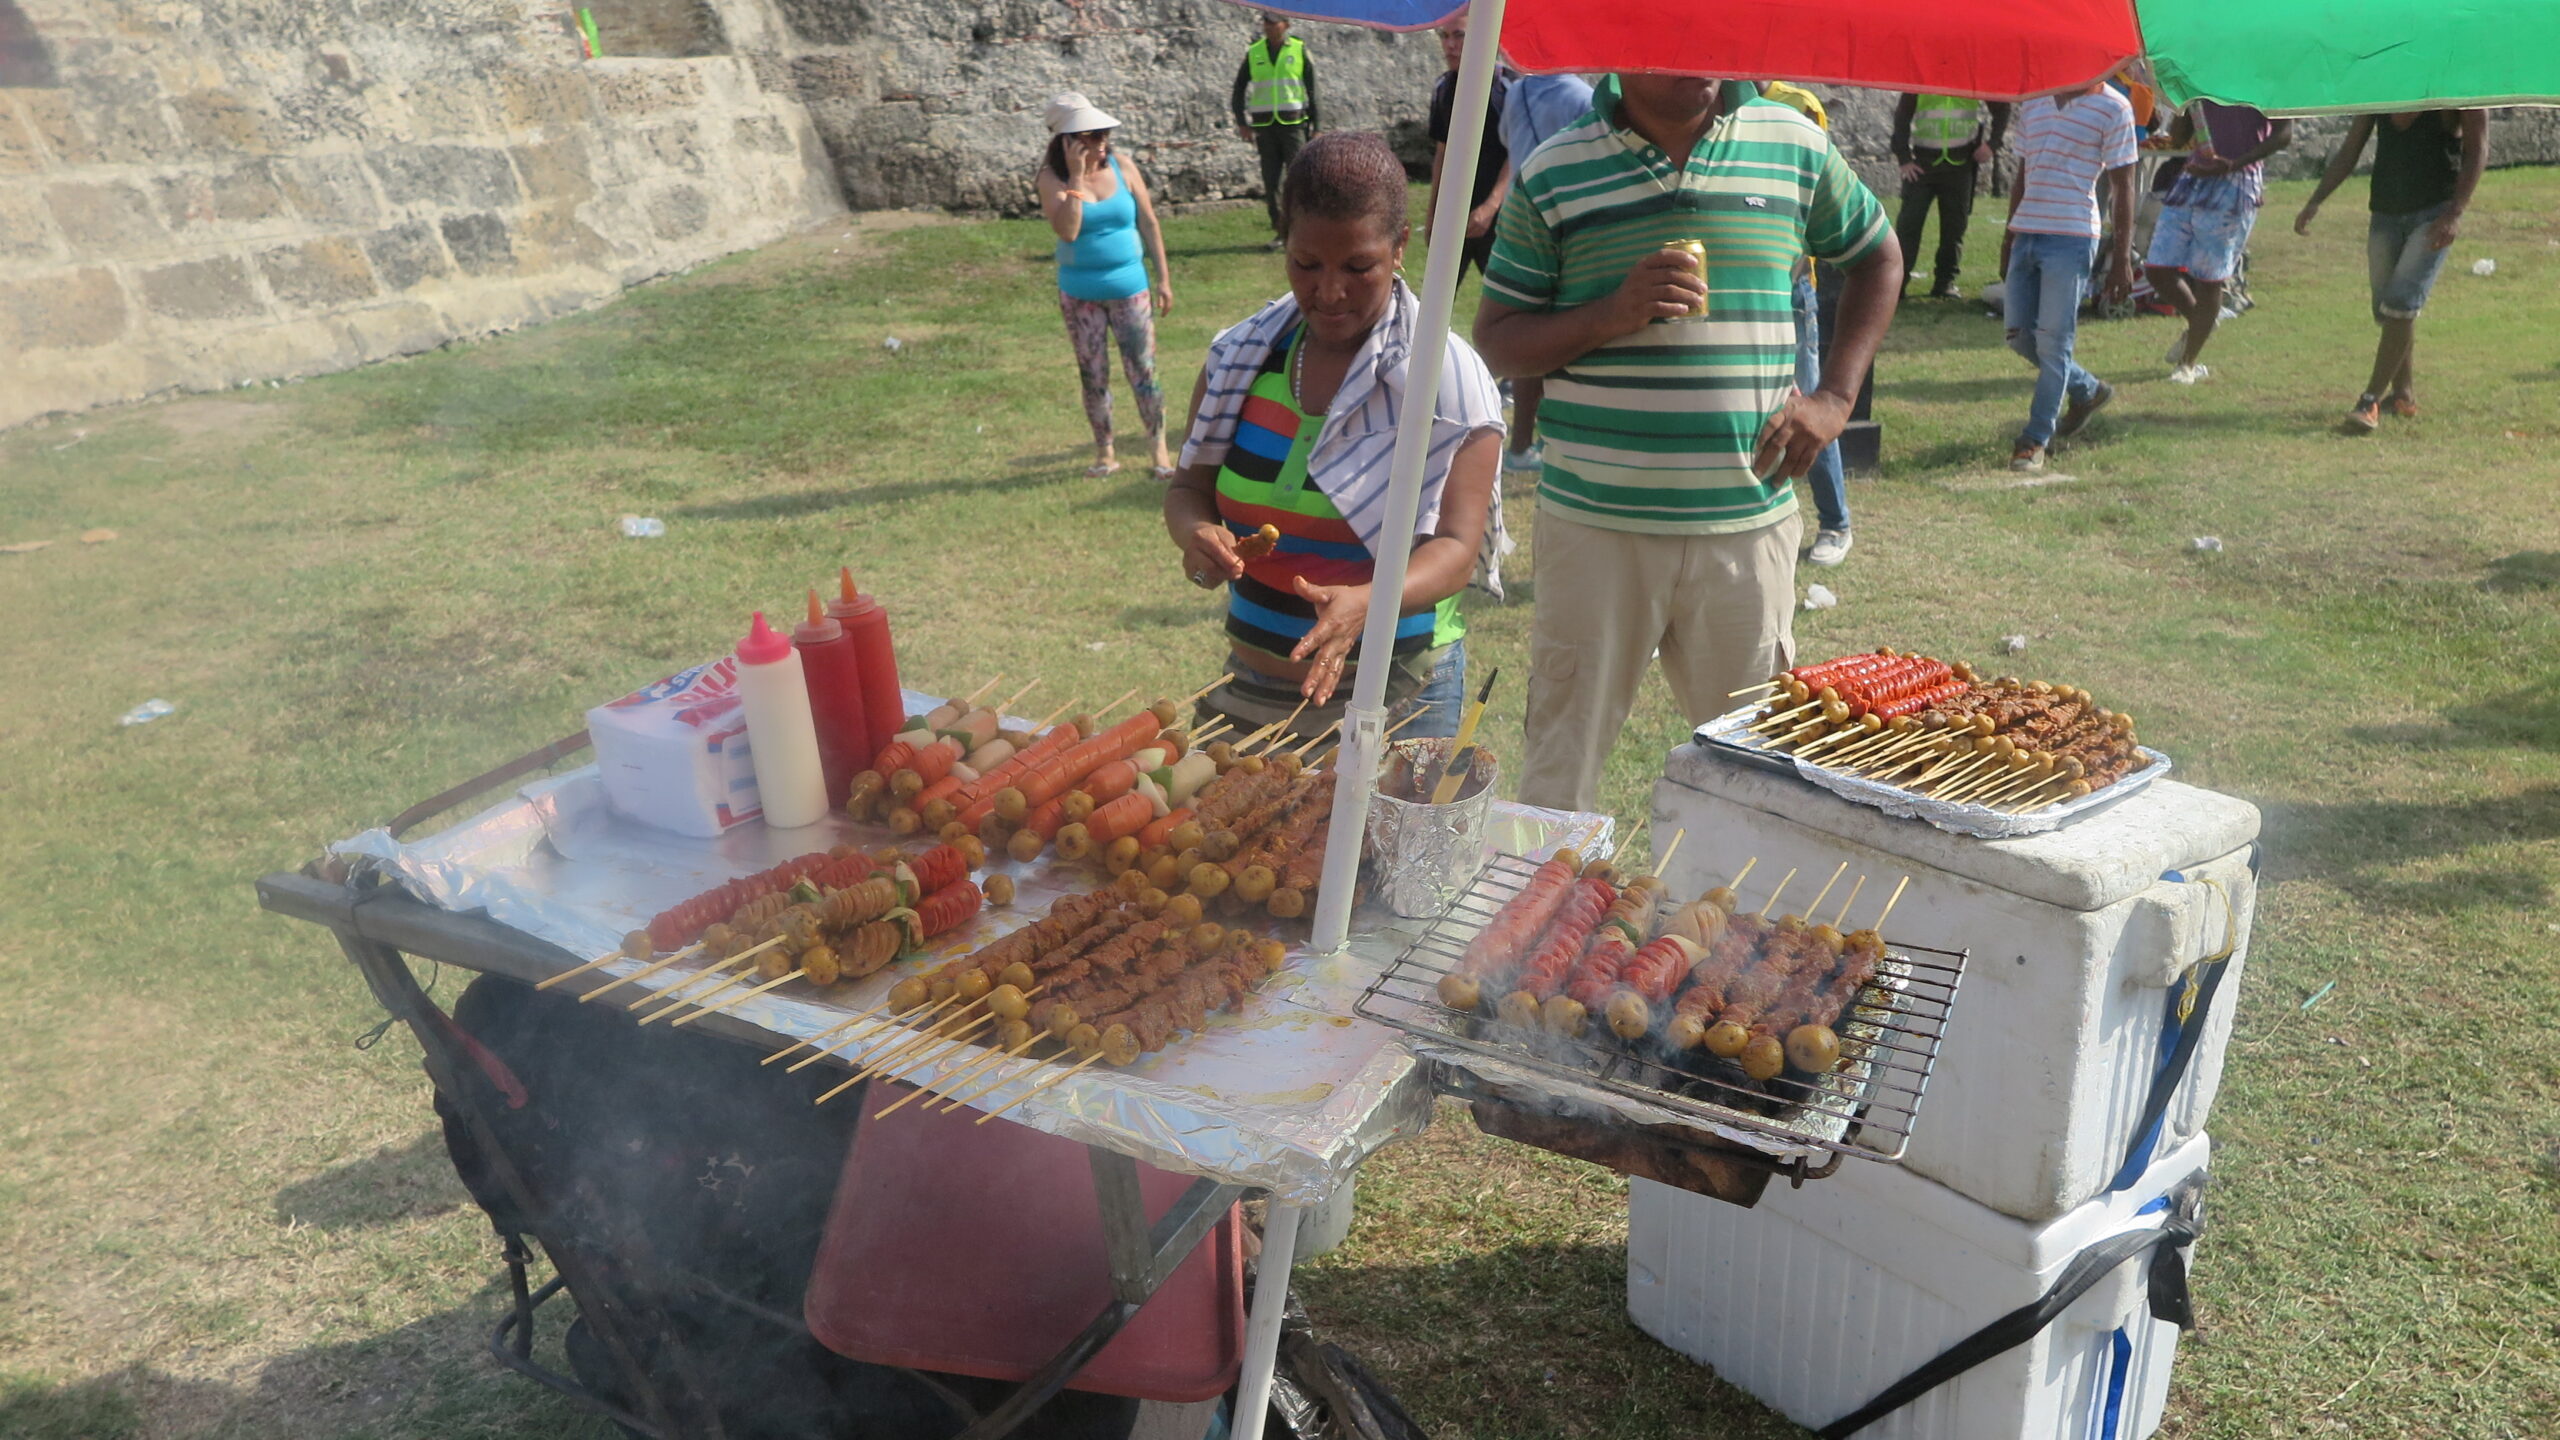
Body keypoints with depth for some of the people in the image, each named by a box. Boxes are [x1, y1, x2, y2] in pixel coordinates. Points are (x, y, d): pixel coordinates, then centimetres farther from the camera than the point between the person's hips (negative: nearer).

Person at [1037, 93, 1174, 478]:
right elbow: (1067, 230, -22)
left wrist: (1164, 277, 2)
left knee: (1143, 370, -1)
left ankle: (1159, 449, 12)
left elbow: (1148, 223, 3)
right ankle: (1105, 453, 20)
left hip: (1129, 288, 0)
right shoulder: (1052, 179, -7)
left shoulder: (1123, 168, -2)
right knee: (1093, 375, 8)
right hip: (1080, 294, 0)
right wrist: (1076, 176, -21)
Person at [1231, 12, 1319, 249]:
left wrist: (1315, 127, 0)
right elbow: (1238, 91, 13)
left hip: (1293, 123, -2)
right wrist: (1242, 123, 1)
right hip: (1265, 126, 2)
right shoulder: (1253, 53, 7)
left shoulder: (1299, 50, 2)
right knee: (1270, 181, 3)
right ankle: (1280, 231, 12)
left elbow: (1312, 92, 4)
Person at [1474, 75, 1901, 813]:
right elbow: (1496, 339, 1)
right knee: (1562, 760, 4)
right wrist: (1611, 316, -17)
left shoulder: (1795, 147, 6)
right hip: (1596, 520, -2)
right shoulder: (1552, 175, 0)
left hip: (1747, 521, 2)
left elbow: (1878, 257, 20)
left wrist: (1835, 396, 7)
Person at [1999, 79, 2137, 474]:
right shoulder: (2032, 103, 13)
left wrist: (2122, 256, -7)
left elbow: (2122, 187, -3)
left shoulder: (2112, 108, -2)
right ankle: (2088, 390, 32)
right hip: (2026, 235, 6)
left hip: (2071, 238, -6)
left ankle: (2035, 440, 1)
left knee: (2053, 341, -5)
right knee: (2020, 336, 9)